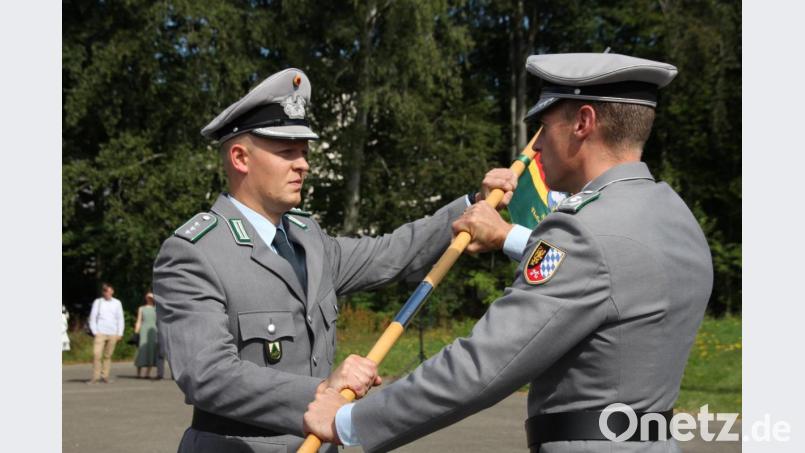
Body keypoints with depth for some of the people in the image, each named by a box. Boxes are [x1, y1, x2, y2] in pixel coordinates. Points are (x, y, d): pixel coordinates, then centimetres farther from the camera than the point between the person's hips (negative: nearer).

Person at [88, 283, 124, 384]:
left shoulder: (117, 303, 11)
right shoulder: (97, 302, 7)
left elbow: (120, 319, 13)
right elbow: (92, 318, 7)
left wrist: (120, 333, 5)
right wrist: (94, 332, -3)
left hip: (112, 334, 1)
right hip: (100, 333, -1)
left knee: (108, 356, 2)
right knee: (96, 355, -12)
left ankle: (105, 376, 9)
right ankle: (95, 377, -8)